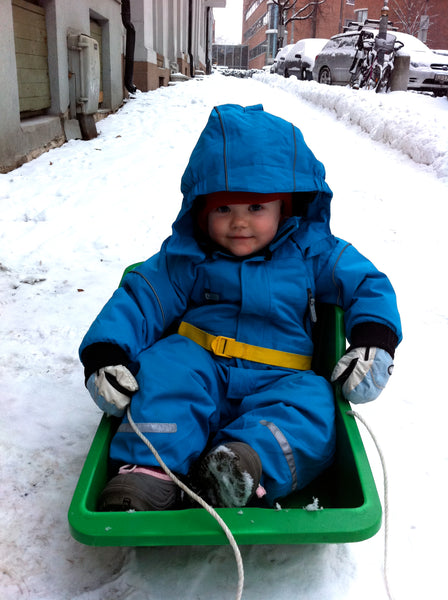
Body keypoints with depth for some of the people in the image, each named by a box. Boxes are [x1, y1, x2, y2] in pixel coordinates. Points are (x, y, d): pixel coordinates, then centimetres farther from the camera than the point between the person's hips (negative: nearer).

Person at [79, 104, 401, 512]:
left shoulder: (311, 251, 6)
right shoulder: (187, 256, 6)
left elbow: (368, 285, 8)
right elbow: (142, 295, 1)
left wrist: (373, 340, -11)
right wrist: (106, 352, -15)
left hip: (275, 383, 0)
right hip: (199, 365, 1)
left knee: (313, 404, -29)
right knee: (166, 363, -30)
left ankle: (250, 461, -48)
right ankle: (152, 469, -40)